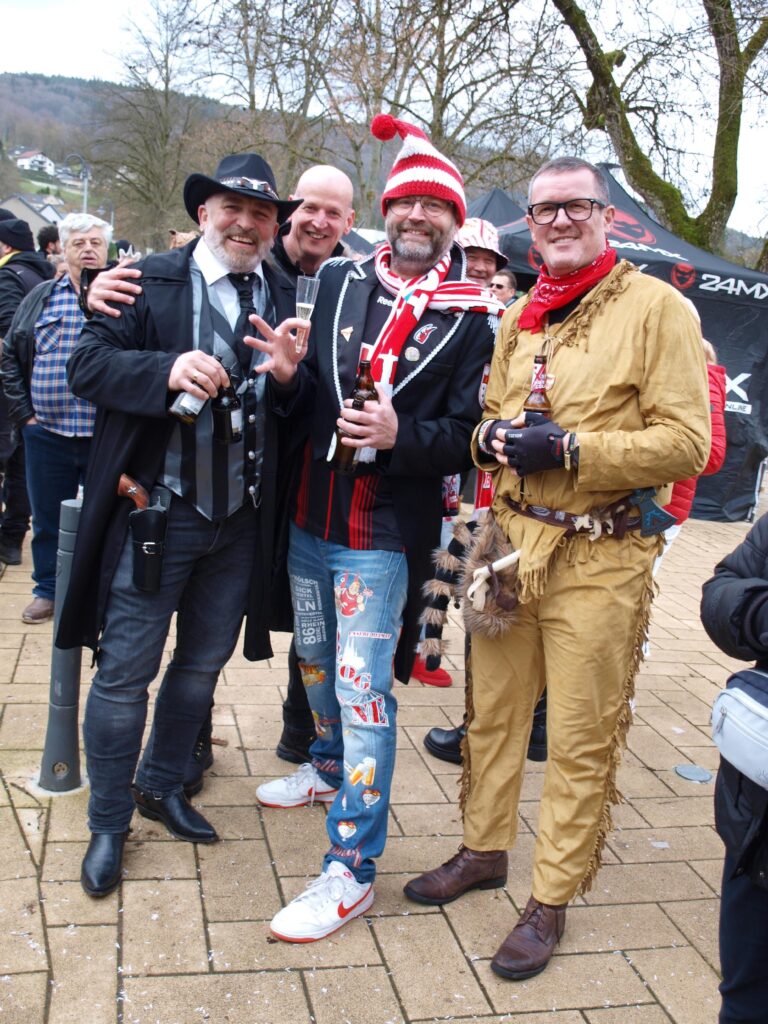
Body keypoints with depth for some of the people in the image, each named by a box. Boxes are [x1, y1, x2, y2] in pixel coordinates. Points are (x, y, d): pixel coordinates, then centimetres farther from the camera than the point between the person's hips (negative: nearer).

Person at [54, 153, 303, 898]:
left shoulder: (287, 301, 7)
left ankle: (161, 786, 40)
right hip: (155, 512, -4)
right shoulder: (150, 282, -4)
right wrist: (167, 369, -26)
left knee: (203, 663, 17)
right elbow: (86, 365, -10)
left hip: (239, 522, 4)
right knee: (126, 670, 4)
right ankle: (108, 823, 23)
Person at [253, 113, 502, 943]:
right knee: (316, 662, 22)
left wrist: (400, 436, -23)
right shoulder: (339, 281, 6)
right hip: (310, 515, 6)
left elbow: (466, 434, -6)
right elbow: (306, 392, 10)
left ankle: (351, 867, 6)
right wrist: (288, 374, -11)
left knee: (363, 689, -5)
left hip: (385, 532, -5)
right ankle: (331, 769, 48)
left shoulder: (470, 318, -5)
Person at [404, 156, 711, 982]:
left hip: (599, 559, -5)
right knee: (492, 711, 16)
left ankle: (552, 899, 22)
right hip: (510, 543, 6)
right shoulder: (517, 320, 12)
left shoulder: (655, 306, -6)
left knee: (580, 741, 5)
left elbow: (686, 442, -12)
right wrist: (492, 437, -3)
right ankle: (484, 850, 37)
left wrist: (571, 447, -19)